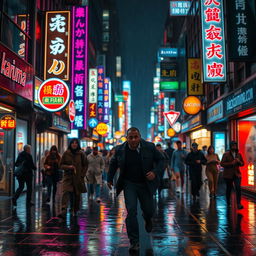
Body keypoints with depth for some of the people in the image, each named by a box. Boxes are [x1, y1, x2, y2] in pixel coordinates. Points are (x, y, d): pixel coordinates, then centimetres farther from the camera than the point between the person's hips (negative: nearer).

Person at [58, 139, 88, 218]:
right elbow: (61, 165, 6)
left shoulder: (81, 154, 2)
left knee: (77, 195, 7)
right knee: (65, 192, -18)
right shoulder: (66, 153, 1)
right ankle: (63, 211, -26)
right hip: (68, 177, -1)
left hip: (78, 178, 1)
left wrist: (82, 175, 0)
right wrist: (68, 167, -13)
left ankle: (75, 211, 26)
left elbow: (85, 165, 9)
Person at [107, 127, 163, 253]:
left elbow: (160, 160, 0)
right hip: (129, 184, 0)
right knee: (131, 211, -10)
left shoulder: (149, 147, -10)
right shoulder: (120, 149, -7)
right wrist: (110, 179, 15)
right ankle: (134, 242, 1)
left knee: (149, 210, 13)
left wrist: (155, 172, -17)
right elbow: (113, 164, 11)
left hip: (145, 184, 1)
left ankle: (147, 219, 52)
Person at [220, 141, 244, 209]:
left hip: (237, 174, 2)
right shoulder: (226, 154, -5)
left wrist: (239, 161, -9)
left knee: (238, 188, -13)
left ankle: (238, 204, -11)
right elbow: (222, 163, -10)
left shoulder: (239, 154, 8)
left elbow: (242, 163, 14)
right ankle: (228, 203, 27)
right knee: (229, 188, 9)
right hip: (228, 174, -2)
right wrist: (231, 163, -20)